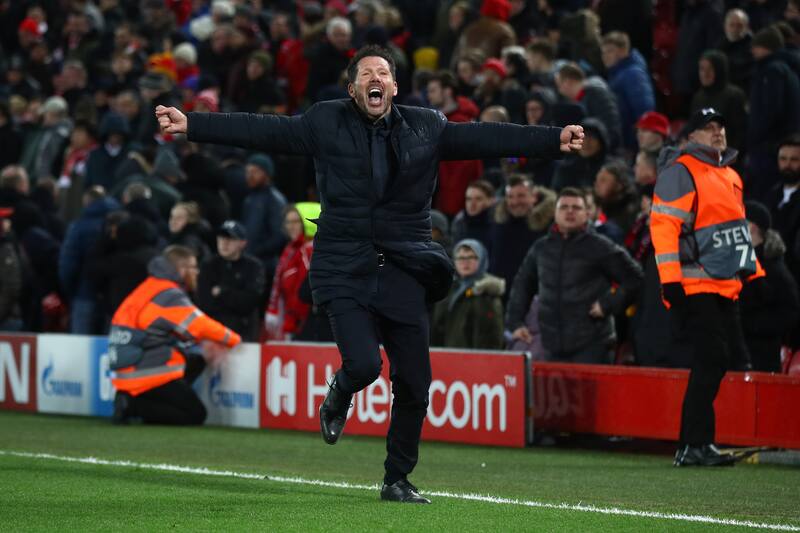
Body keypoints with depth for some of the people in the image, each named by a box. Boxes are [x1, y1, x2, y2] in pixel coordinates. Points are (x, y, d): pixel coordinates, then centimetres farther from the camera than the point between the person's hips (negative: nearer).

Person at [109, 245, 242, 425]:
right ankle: (134, 405, -11)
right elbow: (203, 327, -12)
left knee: (196, 361, 19)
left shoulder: (150, 288, 13)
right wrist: (234, 340, 3)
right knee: (196, 415, -1)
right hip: (149, 379, -9)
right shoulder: (170, 297, -15)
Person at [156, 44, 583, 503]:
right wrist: (191, 125, -10)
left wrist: (555, 140, -6)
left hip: (404, 276, 3)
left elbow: (486, 138, 4)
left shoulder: (427, 128, 8)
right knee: (363, 364, -21)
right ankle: (338, 400, 19)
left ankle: (398, 481, 22)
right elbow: (262, 130, -2)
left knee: (414, 386, 2)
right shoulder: (326, 124, 2)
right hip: (346, 273, -2)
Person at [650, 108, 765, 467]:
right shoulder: (680, 173, -7)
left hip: (726, 287, 9)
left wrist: (754, 271, 22)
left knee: (730, 357, 4)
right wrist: (670, 280, -21)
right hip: (695, 286, -9)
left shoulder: (730, 175, 21)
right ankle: (693, 447, -13)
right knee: (712, 360, -15)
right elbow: (662, 225, -14)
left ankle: (696, 443, 8)